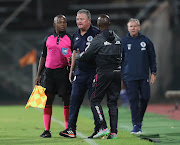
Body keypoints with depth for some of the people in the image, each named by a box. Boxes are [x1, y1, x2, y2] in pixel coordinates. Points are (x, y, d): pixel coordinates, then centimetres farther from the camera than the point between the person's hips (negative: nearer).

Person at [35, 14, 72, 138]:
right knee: (47, 100, 0)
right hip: (49, 72, 3)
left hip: (64, 71, -3)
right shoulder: (48, 39, 12)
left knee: (67, 100, -2)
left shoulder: (70, 39, 4)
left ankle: (68, 129, 4)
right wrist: (39, 75, 14)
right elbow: (43, 57, 17)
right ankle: (47, 130, 4)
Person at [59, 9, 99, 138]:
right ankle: (71, 129, 3)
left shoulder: (96, 33, -8)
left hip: (93, 73, -6)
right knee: (74, 100, 1)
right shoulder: (76, 35, 13)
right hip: (80, 73, 6)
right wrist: (71, 71, 22)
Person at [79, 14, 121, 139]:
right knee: (113, 102, 8)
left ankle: (103, 127, -9)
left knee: (95, 100, 3)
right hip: (117, 72, 6)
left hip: (103, 73, -6)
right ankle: (114, 132, 3)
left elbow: (86, 56, -5)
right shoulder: (117, 38, 11)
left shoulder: (98, 40, -9)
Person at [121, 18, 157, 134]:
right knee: (133, 100, -6)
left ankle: (139, 119, 22)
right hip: (130, 77, -1)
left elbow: (152, 58, 12)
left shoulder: (146, 41, 7)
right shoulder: (123, 42, 5)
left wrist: (153, 73, 5)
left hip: (144, 76, 1)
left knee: (145, 98, -2)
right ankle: (136, 125, -5)